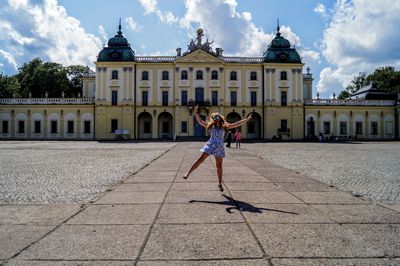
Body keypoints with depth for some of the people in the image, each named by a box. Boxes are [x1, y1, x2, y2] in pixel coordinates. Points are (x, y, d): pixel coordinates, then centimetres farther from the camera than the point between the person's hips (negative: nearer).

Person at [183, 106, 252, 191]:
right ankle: (188, 173, -2)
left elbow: (236, 124, 1)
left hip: (219, 148, 1)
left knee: (219, 166, 7)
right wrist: (196, 113, -11)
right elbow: (200, 121, -1)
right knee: (200, 159, -8)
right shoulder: (210, 126, 1)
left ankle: (220, 183, 17)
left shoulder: (224, 126, 2)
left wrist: (246, 120, -1)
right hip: (210, 145, -1)